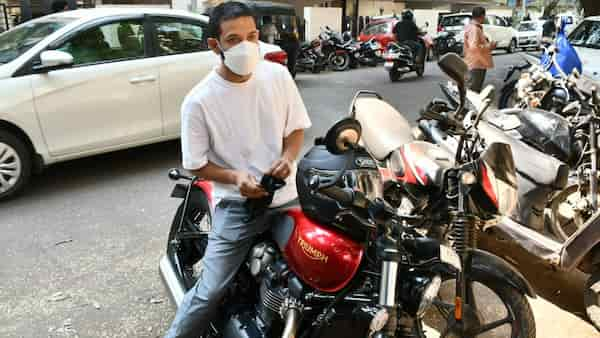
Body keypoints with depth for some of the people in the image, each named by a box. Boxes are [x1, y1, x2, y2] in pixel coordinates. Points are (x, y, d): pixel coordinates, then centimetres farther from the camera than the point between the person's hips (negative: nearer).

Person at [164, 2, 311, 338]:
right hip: (238, 206, -4)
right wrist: (235, 177, -23)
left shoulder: (278, 75, -4)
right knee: (210, 292, -7)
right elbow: (196, 164, -6)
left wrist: (287, 157, -13)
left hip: (287, 195, 4)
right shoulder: (199, 100, -13)